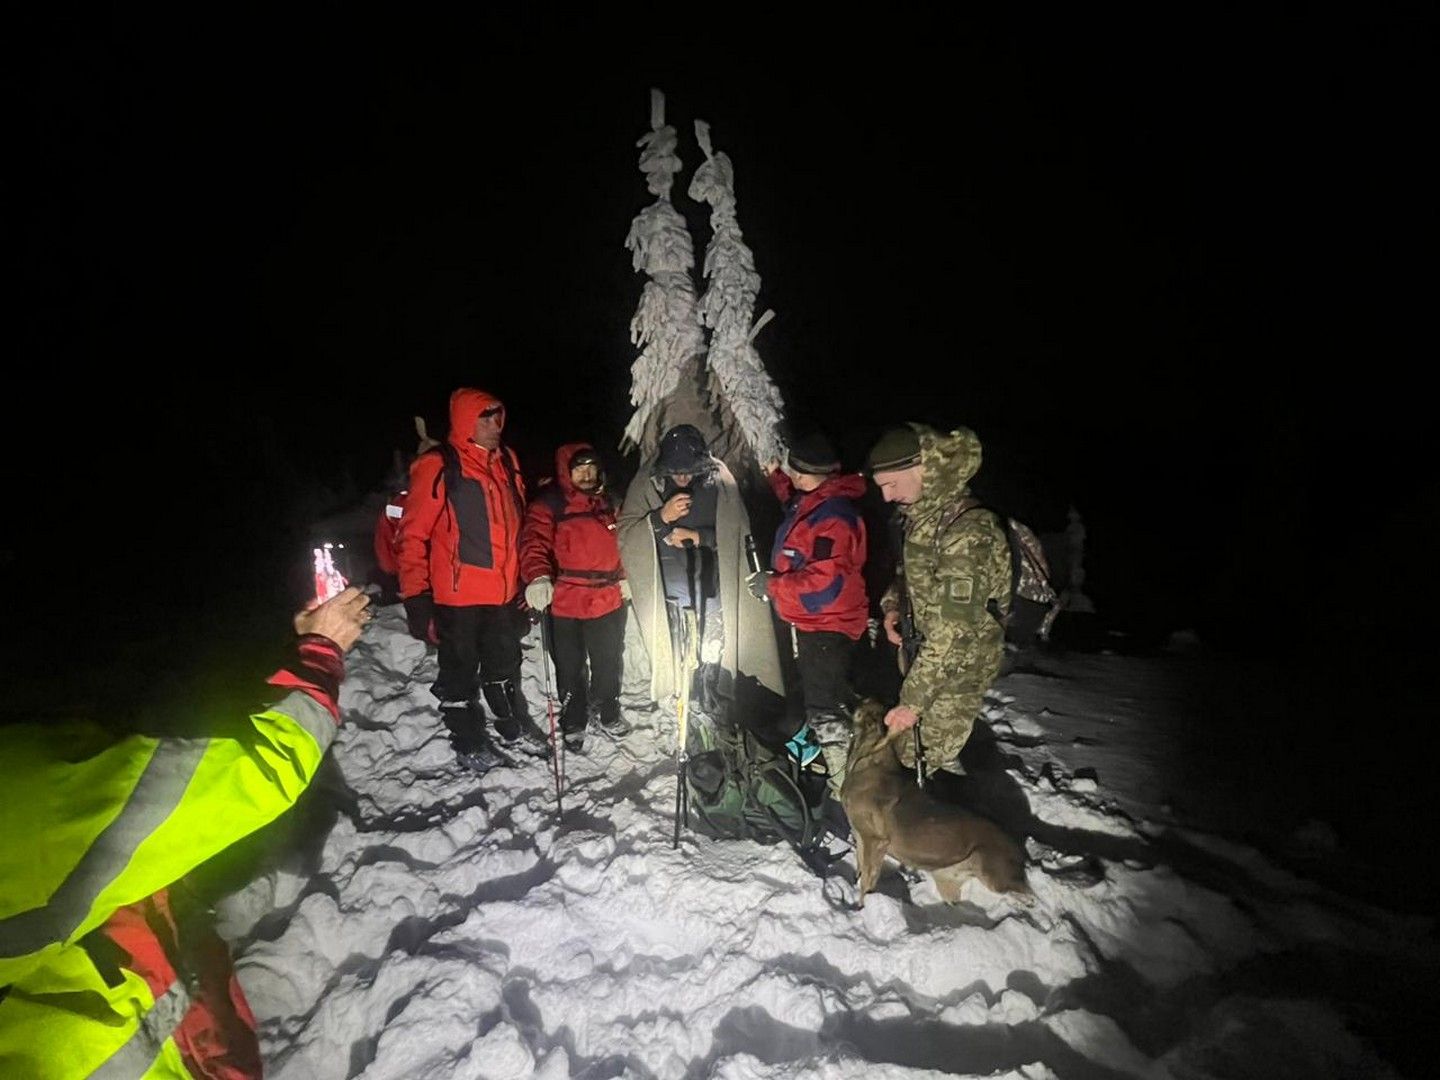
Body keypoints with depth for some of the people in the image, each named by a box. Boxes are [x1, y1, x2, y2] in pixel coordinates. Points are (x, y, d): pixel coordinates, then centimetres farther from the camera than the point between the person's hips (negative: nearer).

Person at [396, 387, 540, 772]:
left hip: (503, 591, 6)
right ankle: (469, 741, 28)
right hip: (458, 594, -6)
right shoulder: (437, 467, -13)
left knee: (505, 664, 20)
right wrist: (416, 595, -13)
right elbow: (413, 535, -12)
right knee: (461, 670, 11)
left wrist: (525, 576, 18)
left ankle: (514, 728, 37)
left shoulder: (506, 461, 8)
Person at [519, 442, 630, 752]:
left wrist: (622, 577, 18)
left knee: (608, 663, 18)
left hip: (608, 601, 5)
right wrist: (538, 578, -40)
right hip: (565, 604, -4)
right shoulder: (548, 505, -10)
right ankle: (573, 722, 31)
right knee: (570, 669, 10)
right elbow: (534, 543, -23)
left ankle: (608, 711, 41)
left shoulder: (606, 502, 10)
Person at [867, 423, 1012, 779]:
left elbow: (952, 633, -28)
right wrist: (893, 605, -1)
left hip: (957, 668, -8)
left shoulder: (968, 534, -28)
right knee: (913, 753, 21)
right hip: (921, 655, 8)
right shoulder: (919, 515, 1)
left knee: (922, 760, 3)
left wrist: (912, 701, -25)